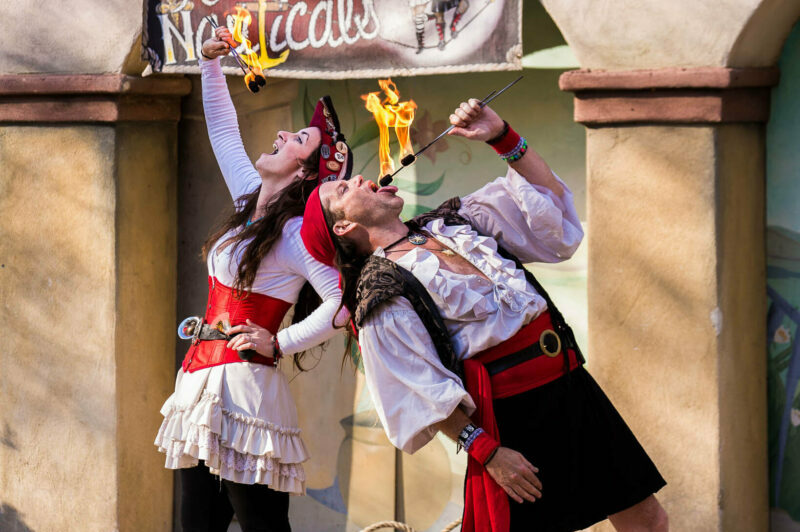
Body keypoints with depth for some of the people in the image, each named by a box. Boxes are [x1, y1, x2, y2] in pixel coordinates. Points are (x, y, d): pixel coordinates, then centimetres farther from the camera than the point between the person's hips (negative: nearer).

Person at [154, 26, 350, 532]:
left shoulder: (295, 234, -11)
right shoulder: (251, 203, 12)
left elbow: (343, 300, -21)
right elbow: (223, 130, 24)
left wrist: (279, 344, -15)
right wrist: (211, 63, 18)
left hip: (244, 383, -9)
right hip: (202, 378, 9)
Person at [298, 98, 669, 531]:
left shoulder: (450, 223, 16)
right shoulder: (382, 295, -6)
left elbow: (546, 201, 17)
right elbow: (427, 393, -11)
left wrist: (502, 138, 6)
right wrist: (487, 453, -16)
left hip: (572, 385, 7)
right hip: (512, 417, -7)